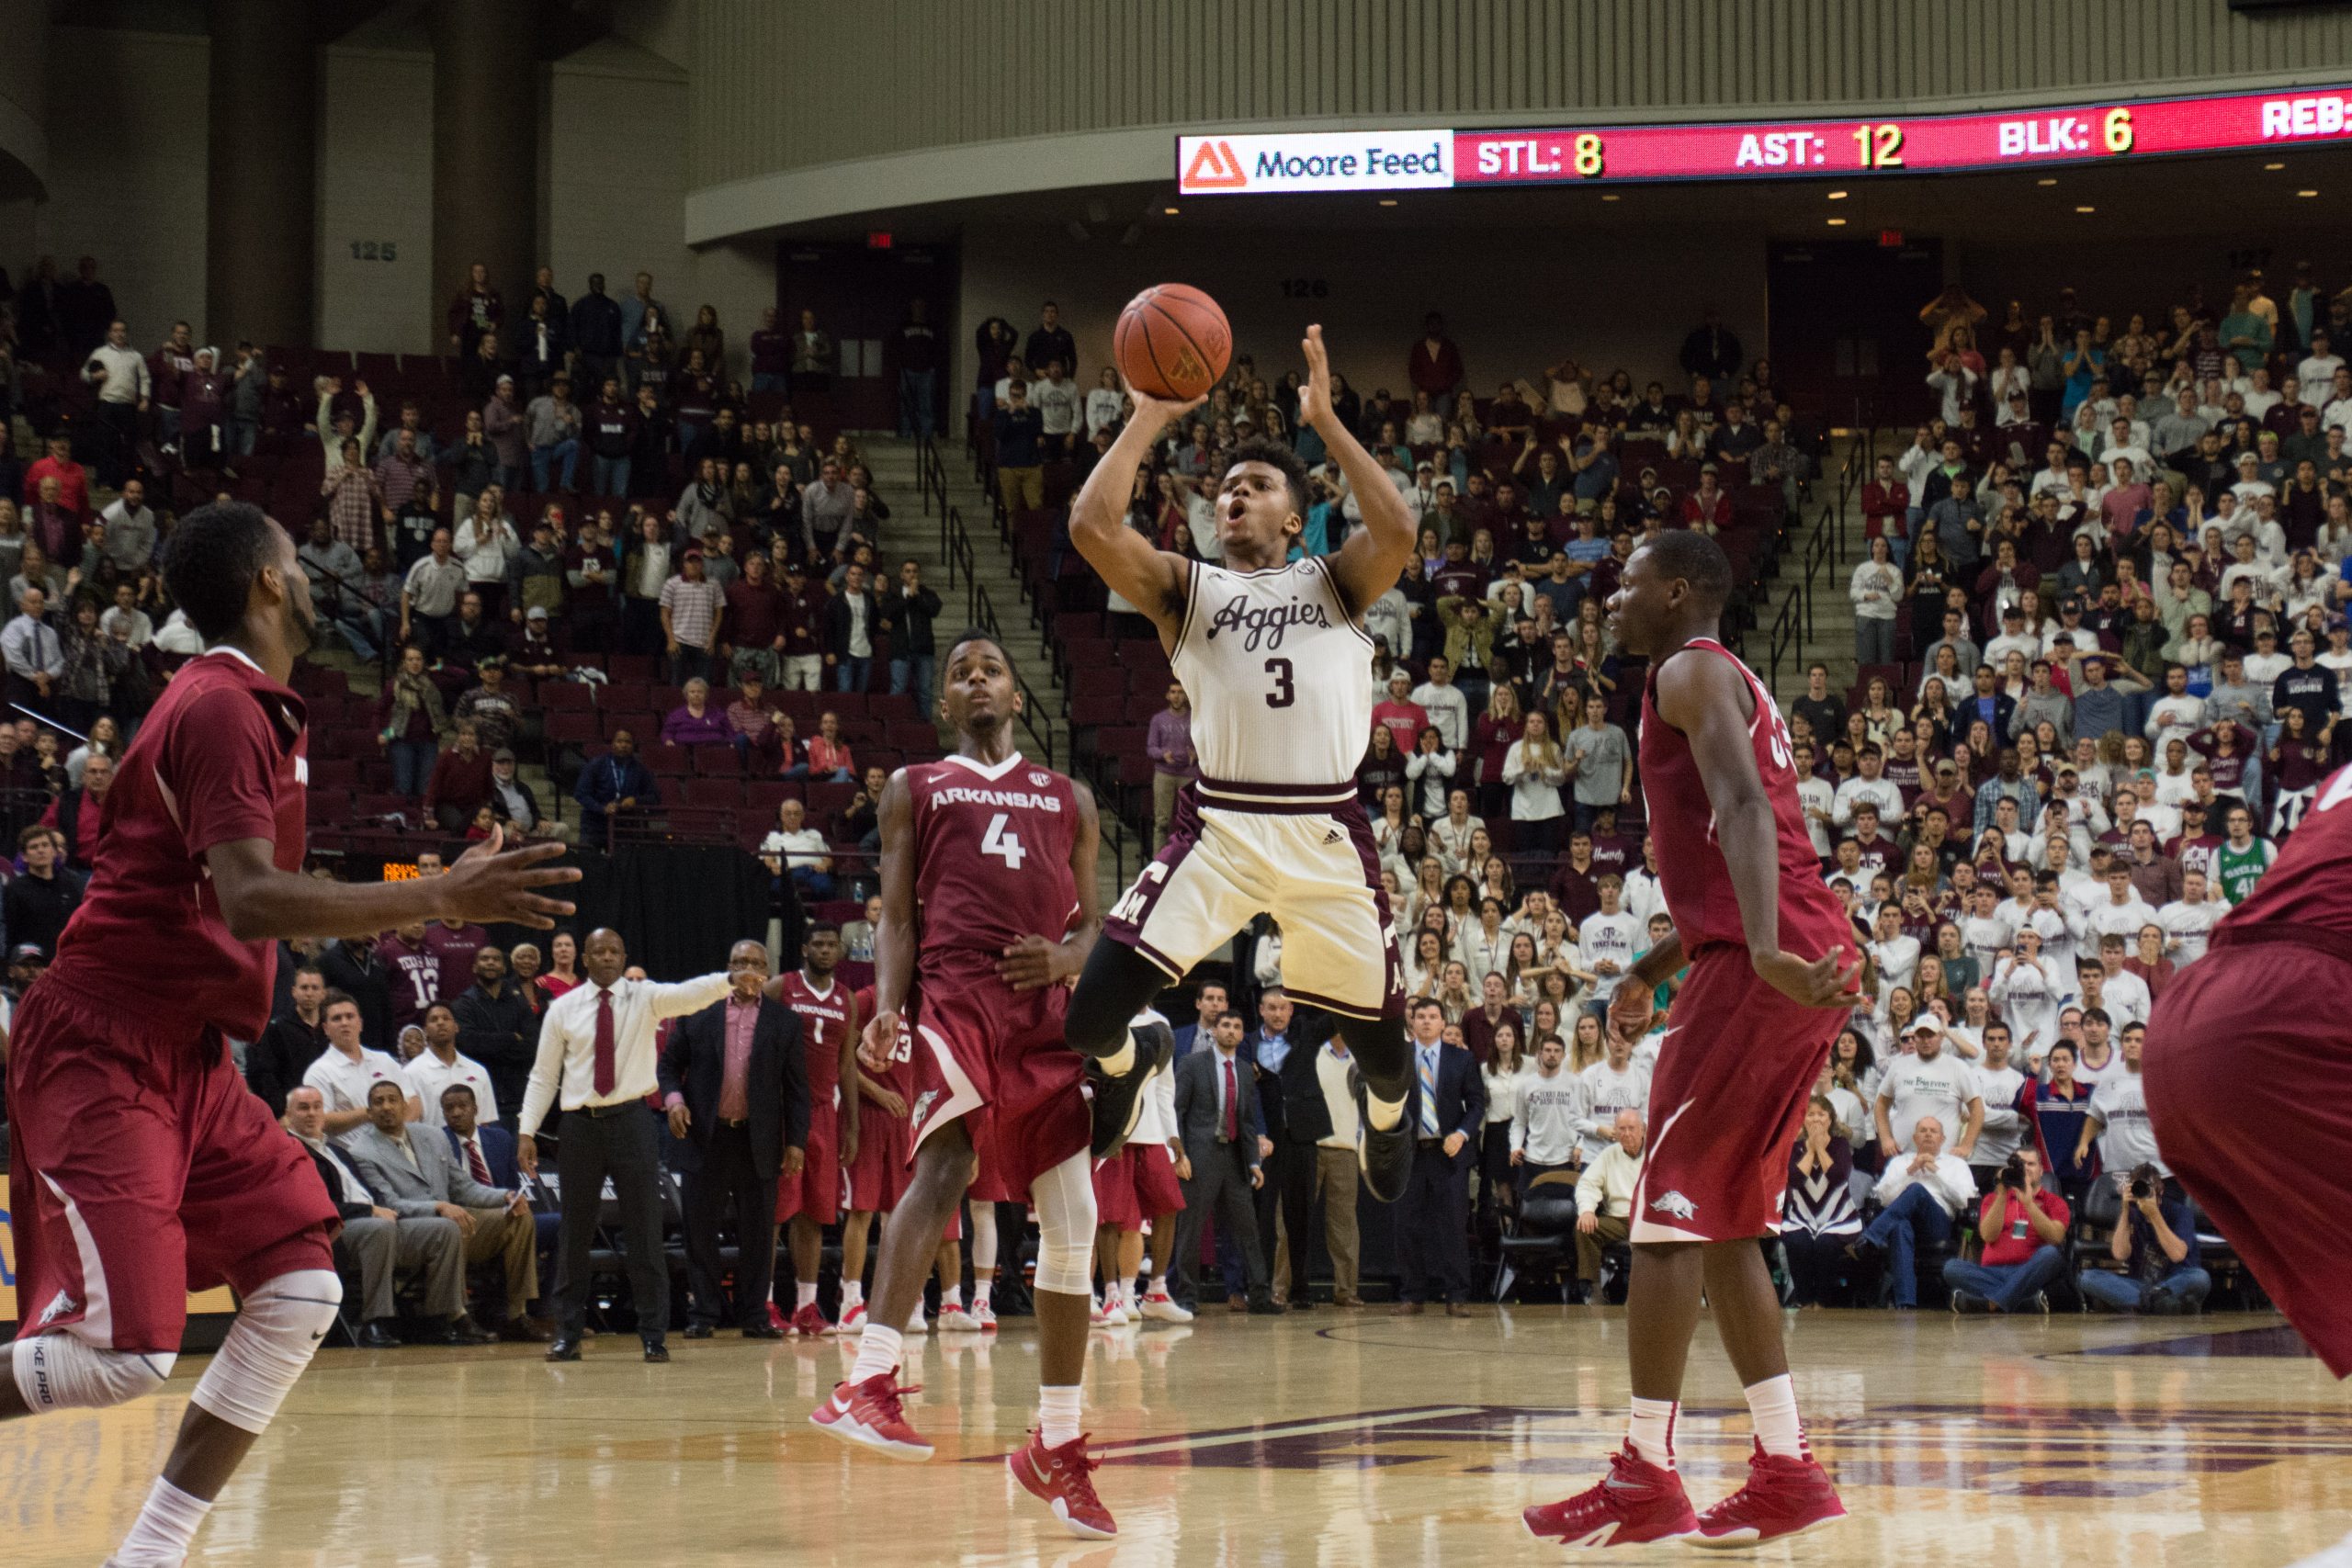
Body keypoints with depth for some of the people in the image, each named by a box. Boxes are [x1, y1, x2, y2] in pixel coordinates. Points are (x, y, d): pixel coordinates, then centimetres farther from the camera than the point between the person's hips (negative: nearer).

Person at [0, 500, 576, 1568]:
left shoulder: (248, 706, 15)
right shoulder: (222, 709, -16)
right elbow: (251, 901, -27)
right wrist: (443, 899, -28)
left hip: (182, 1057, 10)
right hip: (102, 1055, -10)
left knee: (299, 1294, 2)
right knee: (123, 1352, -17)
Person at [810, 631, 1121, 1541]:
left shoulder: (1068, 799, 22)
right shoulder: (914, 789, 16)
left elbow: (1096, 925, 20)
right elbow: (896, 918, 9)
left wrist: (1067, 957, -4)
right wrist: (887, 1009, -9)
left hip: (1045, 1010, 4)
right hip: (955, 992, -4)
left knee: (1073, 1227, 1)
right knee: (946, 1159, -31)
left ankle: (1057, 1450, 13)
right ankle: (869, 1384, -43)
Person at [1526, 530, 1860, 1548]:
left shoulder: (1691, 672, -4)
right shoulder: (1720, 681, 27)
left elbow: (1742, 806, -22)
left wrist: (1766, 951, -35)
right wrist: (1653, 972, 34)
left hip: (1758, 968, -10)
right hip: (1795, 964, 10)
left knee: (1670, 1207, -6)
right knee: (1722, 1220, 13)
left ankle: (1646, 1479, -6)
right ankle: (1788, 1473, 12)